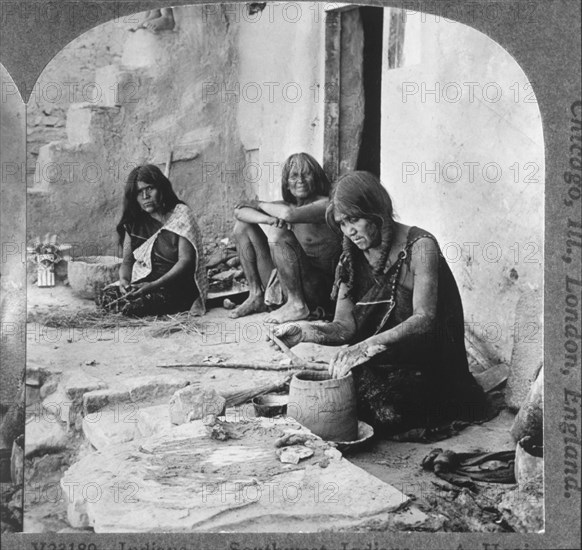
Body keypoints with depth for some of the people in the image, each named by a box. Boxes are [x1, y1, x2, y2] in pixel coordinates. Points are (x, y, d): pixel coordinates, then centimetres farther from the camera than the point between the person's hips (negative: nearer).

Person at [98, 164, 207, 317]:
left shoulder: (180, 214, -5)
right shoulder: (134, 222, 10)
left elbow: (185, 261, -13)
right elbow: (127, 261, 10)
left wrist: (154, 285, -24)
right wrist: (124, 280, -15)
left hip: (178, 288, -5)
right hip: (142, 284, 5)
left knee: (130, 304, -28)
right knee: (105, 297, -19)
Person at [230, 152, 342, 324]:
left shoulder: (326, 205, -12)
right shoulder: (284, 205, 8)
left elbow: (289, 214, -31)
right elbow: (239, 211, -1)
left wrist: (259, 204, -9)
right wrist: (269, 219, -23)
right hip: (282, 287, 7)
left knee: (278, 233, -27)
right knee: (243, 225, 6)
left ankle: (297, 306, -19)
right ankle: (256, 296, 7)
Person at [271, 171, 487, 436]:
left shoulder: (420, 246, -13)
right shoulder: (352, 258, 6)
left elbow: (424, 319, -25)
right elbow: (345, 325, -1)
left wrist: (368, 346, -39)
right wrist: (304, 332, -22)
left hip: (426, 368, -4)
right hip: (377, 365, 5)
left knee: (385, 412, -28)